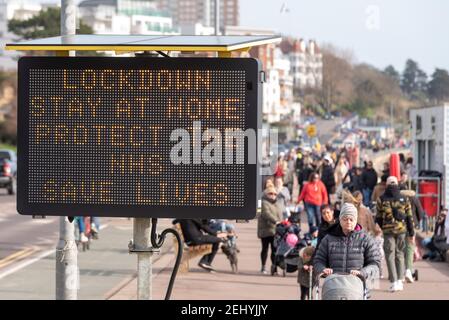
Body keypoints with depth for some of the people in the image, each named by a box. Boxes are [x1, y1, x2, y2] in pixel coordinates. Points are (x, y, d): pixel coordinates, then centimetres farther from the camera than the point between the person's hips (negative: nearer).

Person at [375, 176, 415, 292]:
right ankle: (400, 280, 13)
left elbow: (378, 218, 1)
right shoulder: (404, 199, 2)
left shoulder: (381, 200, -2)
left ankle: (393, 282, -8)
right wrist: (411, 233, 9)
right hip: (401, 230, 2)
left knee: (390, 256, 1)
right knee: (400, 254, 15)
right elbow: (409, 217, 3)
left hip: (388, 231, -2)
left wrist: (381, 229, 18)